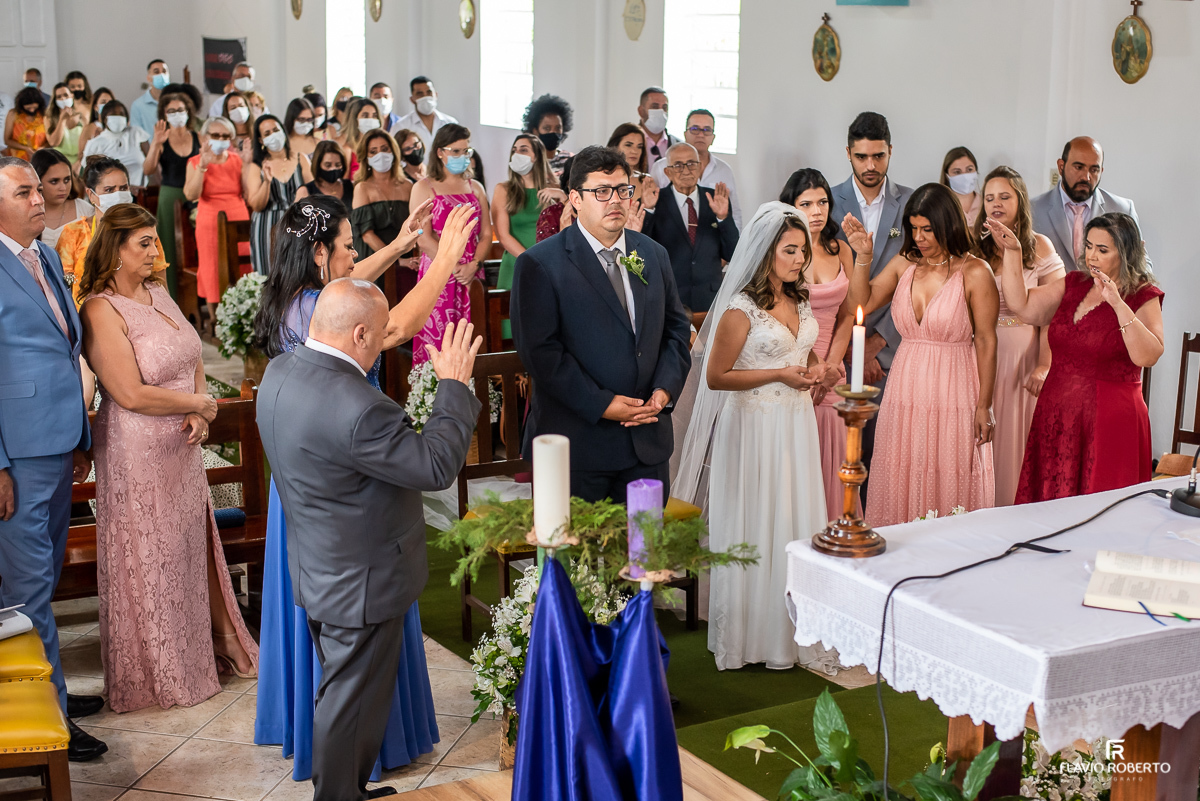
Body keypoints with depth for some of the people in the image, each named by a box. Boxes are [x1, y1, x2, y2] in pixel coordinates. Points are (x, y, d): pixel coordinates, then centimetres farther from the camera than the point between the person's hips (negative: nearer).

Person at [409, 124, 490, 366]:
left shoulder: (476, 188, 16)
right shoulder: (424, 188, 3)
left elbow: (486, 234, 11)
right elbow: (424, 238, -6)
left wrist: (473, 265, -7)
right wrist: (454, 268, -13)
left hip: (471, 277, 4)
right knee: (436, 339, -8)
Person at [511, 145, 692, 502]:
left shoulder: (654, 254, 12)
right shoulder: (540, 263, -7)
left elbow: (677, 328, 15)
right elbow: (539, 349, -14)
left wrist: (665, 389, -3)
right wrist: (601, 404, -18)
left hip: (648, 442, 5)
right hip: (577, 446, -5)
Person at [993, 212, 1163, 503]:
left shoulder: (1143, 297, -5)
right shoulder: (1073, 284, 12)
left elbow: (1148, 356, -20)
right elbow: (1022, 306, 5)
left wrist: (1118, 304, -26)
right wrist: (1012, 251, 2)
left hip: (1108, 419, -5)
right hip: (1056, 416, 5)